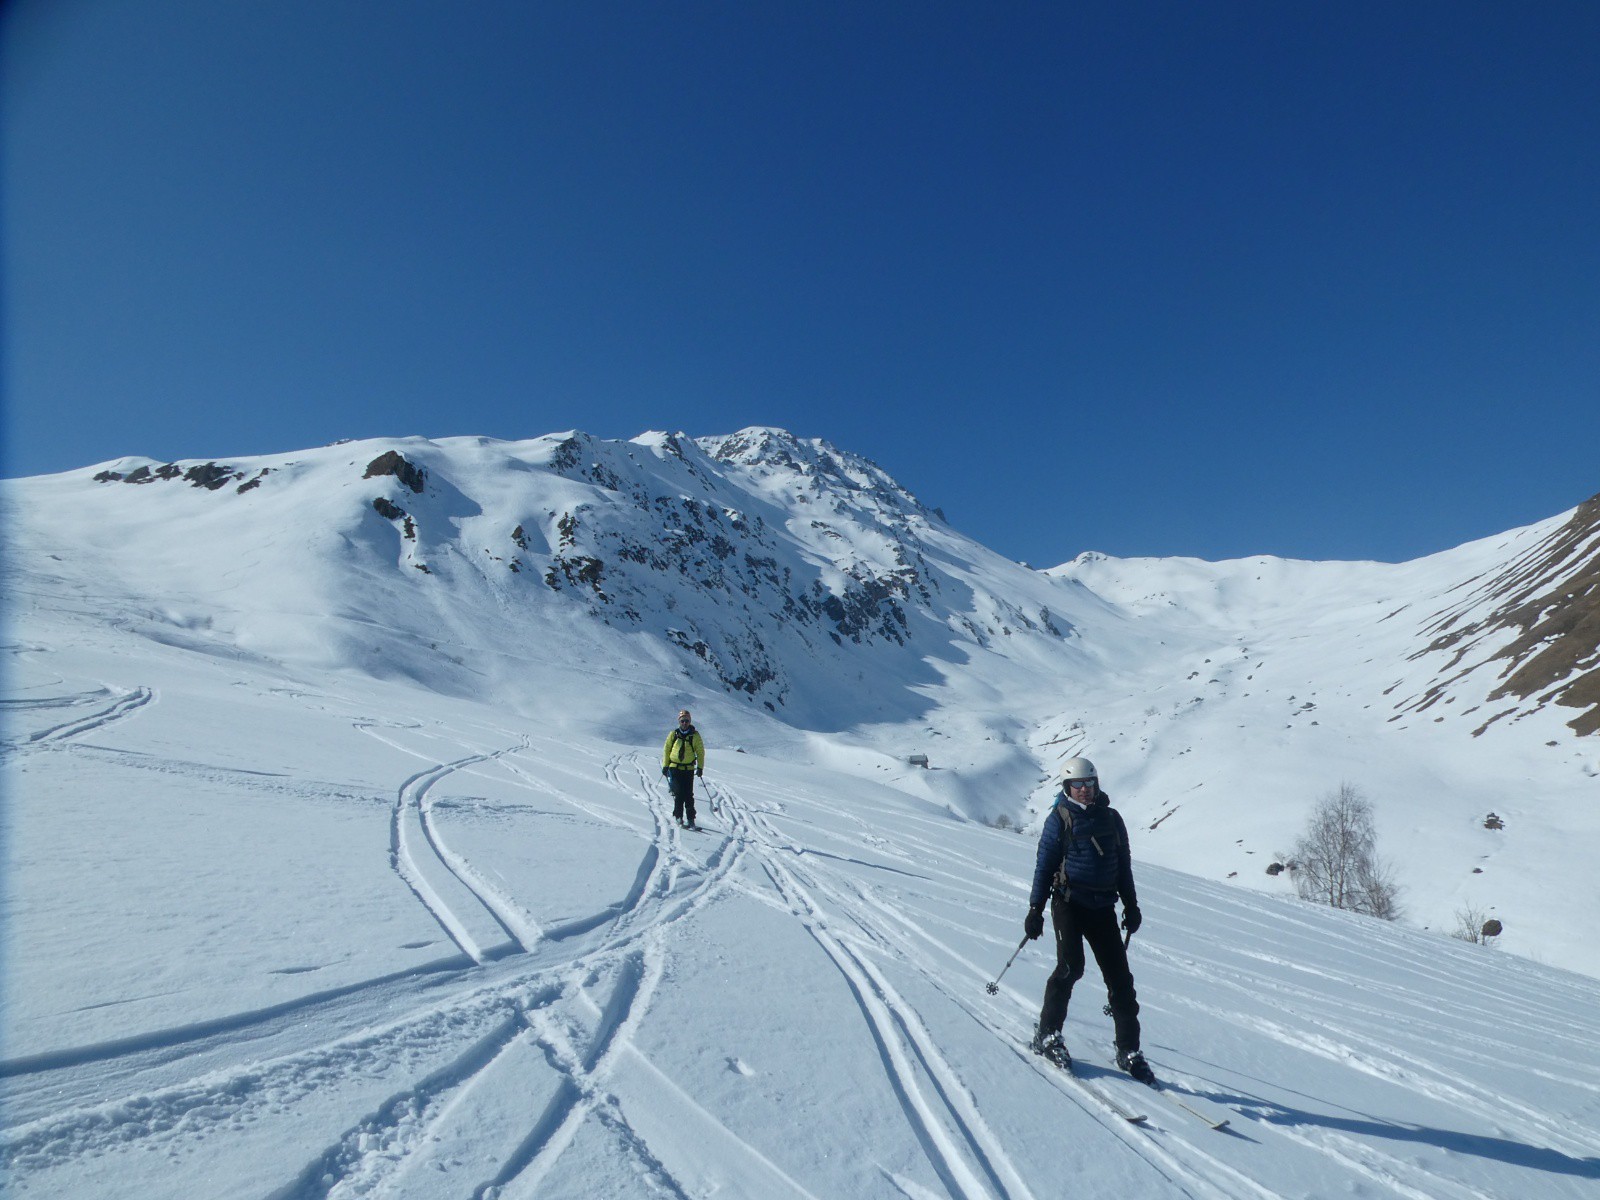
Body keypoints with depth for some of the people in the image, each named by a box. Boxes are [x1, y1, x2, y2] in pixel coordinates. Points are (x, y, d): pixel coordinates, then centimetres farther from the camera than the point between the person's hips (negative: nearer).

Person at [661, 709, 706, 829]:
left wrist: (700, 767, -1)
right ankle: (678, 816, 6)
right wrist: (665, 765, 7)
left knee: (688, 796, -2)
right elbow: (666, 750, 11)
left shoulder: (695, 735, 2)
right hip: (674, 768, 0)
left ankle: (690, 819, 2)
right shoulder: (673, 734, 4)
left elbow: (700, 752, 6)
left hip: (689, 769, 0)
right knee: (679, 794, -5)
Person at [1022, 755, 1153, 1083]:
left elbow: (1124, 865, 18)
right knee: (1071, 966, -17)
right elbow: (1044, 865, -1)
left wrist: (1131, 905, 15)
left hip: (1103, 906, 4)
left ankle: (1129, 1051, 11)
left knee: (1120, 976, 1)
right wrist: (1035, 908, -4)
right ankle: (1046, 1035, -1)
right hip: (1069, 902, -4)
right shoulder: (1059, 819, -2)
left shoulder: (1111, 818, 10)